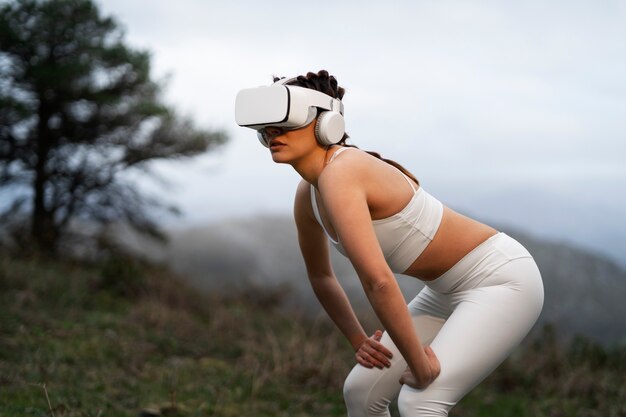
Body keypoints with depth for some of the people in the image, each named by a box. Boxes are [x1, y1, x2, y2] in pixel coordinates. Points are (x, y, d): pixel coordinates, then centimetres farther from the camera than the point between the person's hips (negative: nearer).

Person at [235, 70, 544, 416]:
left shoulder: (339, 176, -27)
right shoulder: (307, 195, 1)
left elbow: (378, 281, -37)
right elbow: (320, 276, 17)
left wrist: (420, 364, -28)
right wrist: (358, 341, 11)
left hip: (502, 278, -9)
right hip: (450, 289, 9)